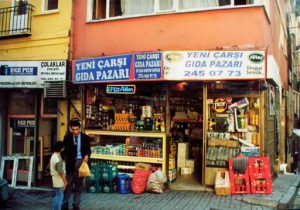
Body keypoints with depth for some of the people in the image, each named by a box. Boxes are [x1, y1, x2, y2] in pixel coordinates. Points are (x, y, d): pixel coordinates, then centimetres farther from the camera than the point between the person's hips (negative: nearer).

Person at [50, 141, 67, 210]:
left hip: (55, 179, 10)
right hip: (59, 180, -10)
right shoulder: (58, 158, -21)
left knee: (57, 196, 18)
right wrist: (65, 181, -15)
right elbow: (61, 172, -22)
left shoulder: (53, 156, 10)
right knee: (60, 196, -1)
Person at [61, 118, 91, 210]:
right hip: (70, 163, -1)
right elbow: (64, 150, 1)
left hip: (81, 162, 1)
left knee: (78, 185, 10)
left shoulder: (85, 137, -1)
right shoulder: (67, 137, -2)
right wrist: (64, 159, -16)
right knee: (68, 184, 3)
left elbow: (88, 150, 7)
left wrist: (87, 155, -14)